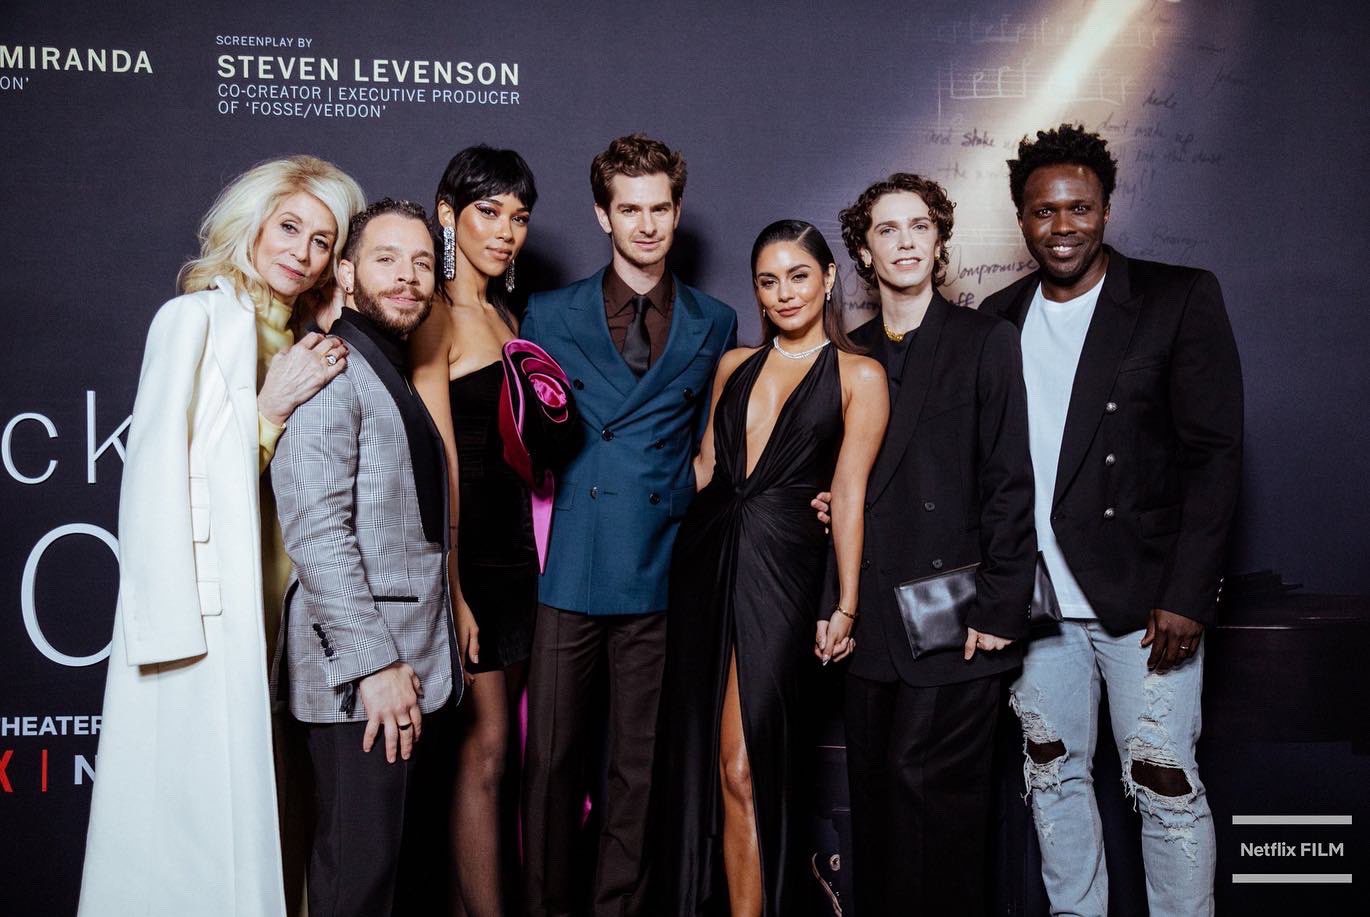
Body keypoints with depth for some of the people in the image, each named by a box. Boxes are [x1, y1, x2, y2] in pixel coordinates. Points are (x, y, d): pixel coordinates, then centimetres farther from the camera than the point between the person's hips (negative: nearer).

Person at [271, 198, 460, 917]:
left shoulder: (396, 375, 20)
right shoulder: (330, 369, -9)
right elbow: (316, 528, -18)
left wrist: (407, 661, 15)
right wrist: (375, 663, -20)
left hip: (405, 667, 9)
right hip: (358, 673, -9)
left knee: (383, 858, 15)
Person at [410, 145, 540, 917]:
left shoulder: (506, 319, 17)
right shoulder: (435, 318, -8)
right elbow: (437, 464, -14)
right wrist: (450, 588, -17)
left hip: (513, 554, 8)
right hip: (464, 556, -8)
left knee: (493, 748, 11)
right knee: (484, 750, -4)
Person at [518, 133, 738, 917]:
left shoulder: (715, 324, 12)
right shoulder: (550, 315, 10)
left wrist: (688, 490, -1)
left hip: (659, 574, 1)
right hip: (570, 567, 0)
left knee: (639, 765, 7)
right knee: (552, 757, 2)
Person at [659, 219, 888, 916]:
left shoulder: (858, 375, 1)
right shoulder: (735, 364, 15)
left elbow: (848, 495, -3)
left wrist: (845, 608, -6)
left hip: (781, 568, -5)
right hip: (705, 557, 5)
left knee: (745, 765, -6)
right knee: (699, 752, 10)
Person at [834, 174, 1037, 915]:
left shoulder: (986, 342, 1)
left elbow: (1009, 484, -5)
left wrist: (998, 610, -11)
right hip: (872, 622, 4)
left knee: (929, 788, -6)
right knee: (876, 796, 9)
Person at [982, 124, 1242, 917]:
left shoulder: (1181, 299, -3)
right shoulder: (1001, 318, 9)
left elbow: (1215, 454, -7)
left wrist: (1188, 595, -12)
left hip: (1145, 596, -4)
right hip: (1036, 598, 4)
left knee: (1167, 788, 0)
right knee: (1054, 777, 13)